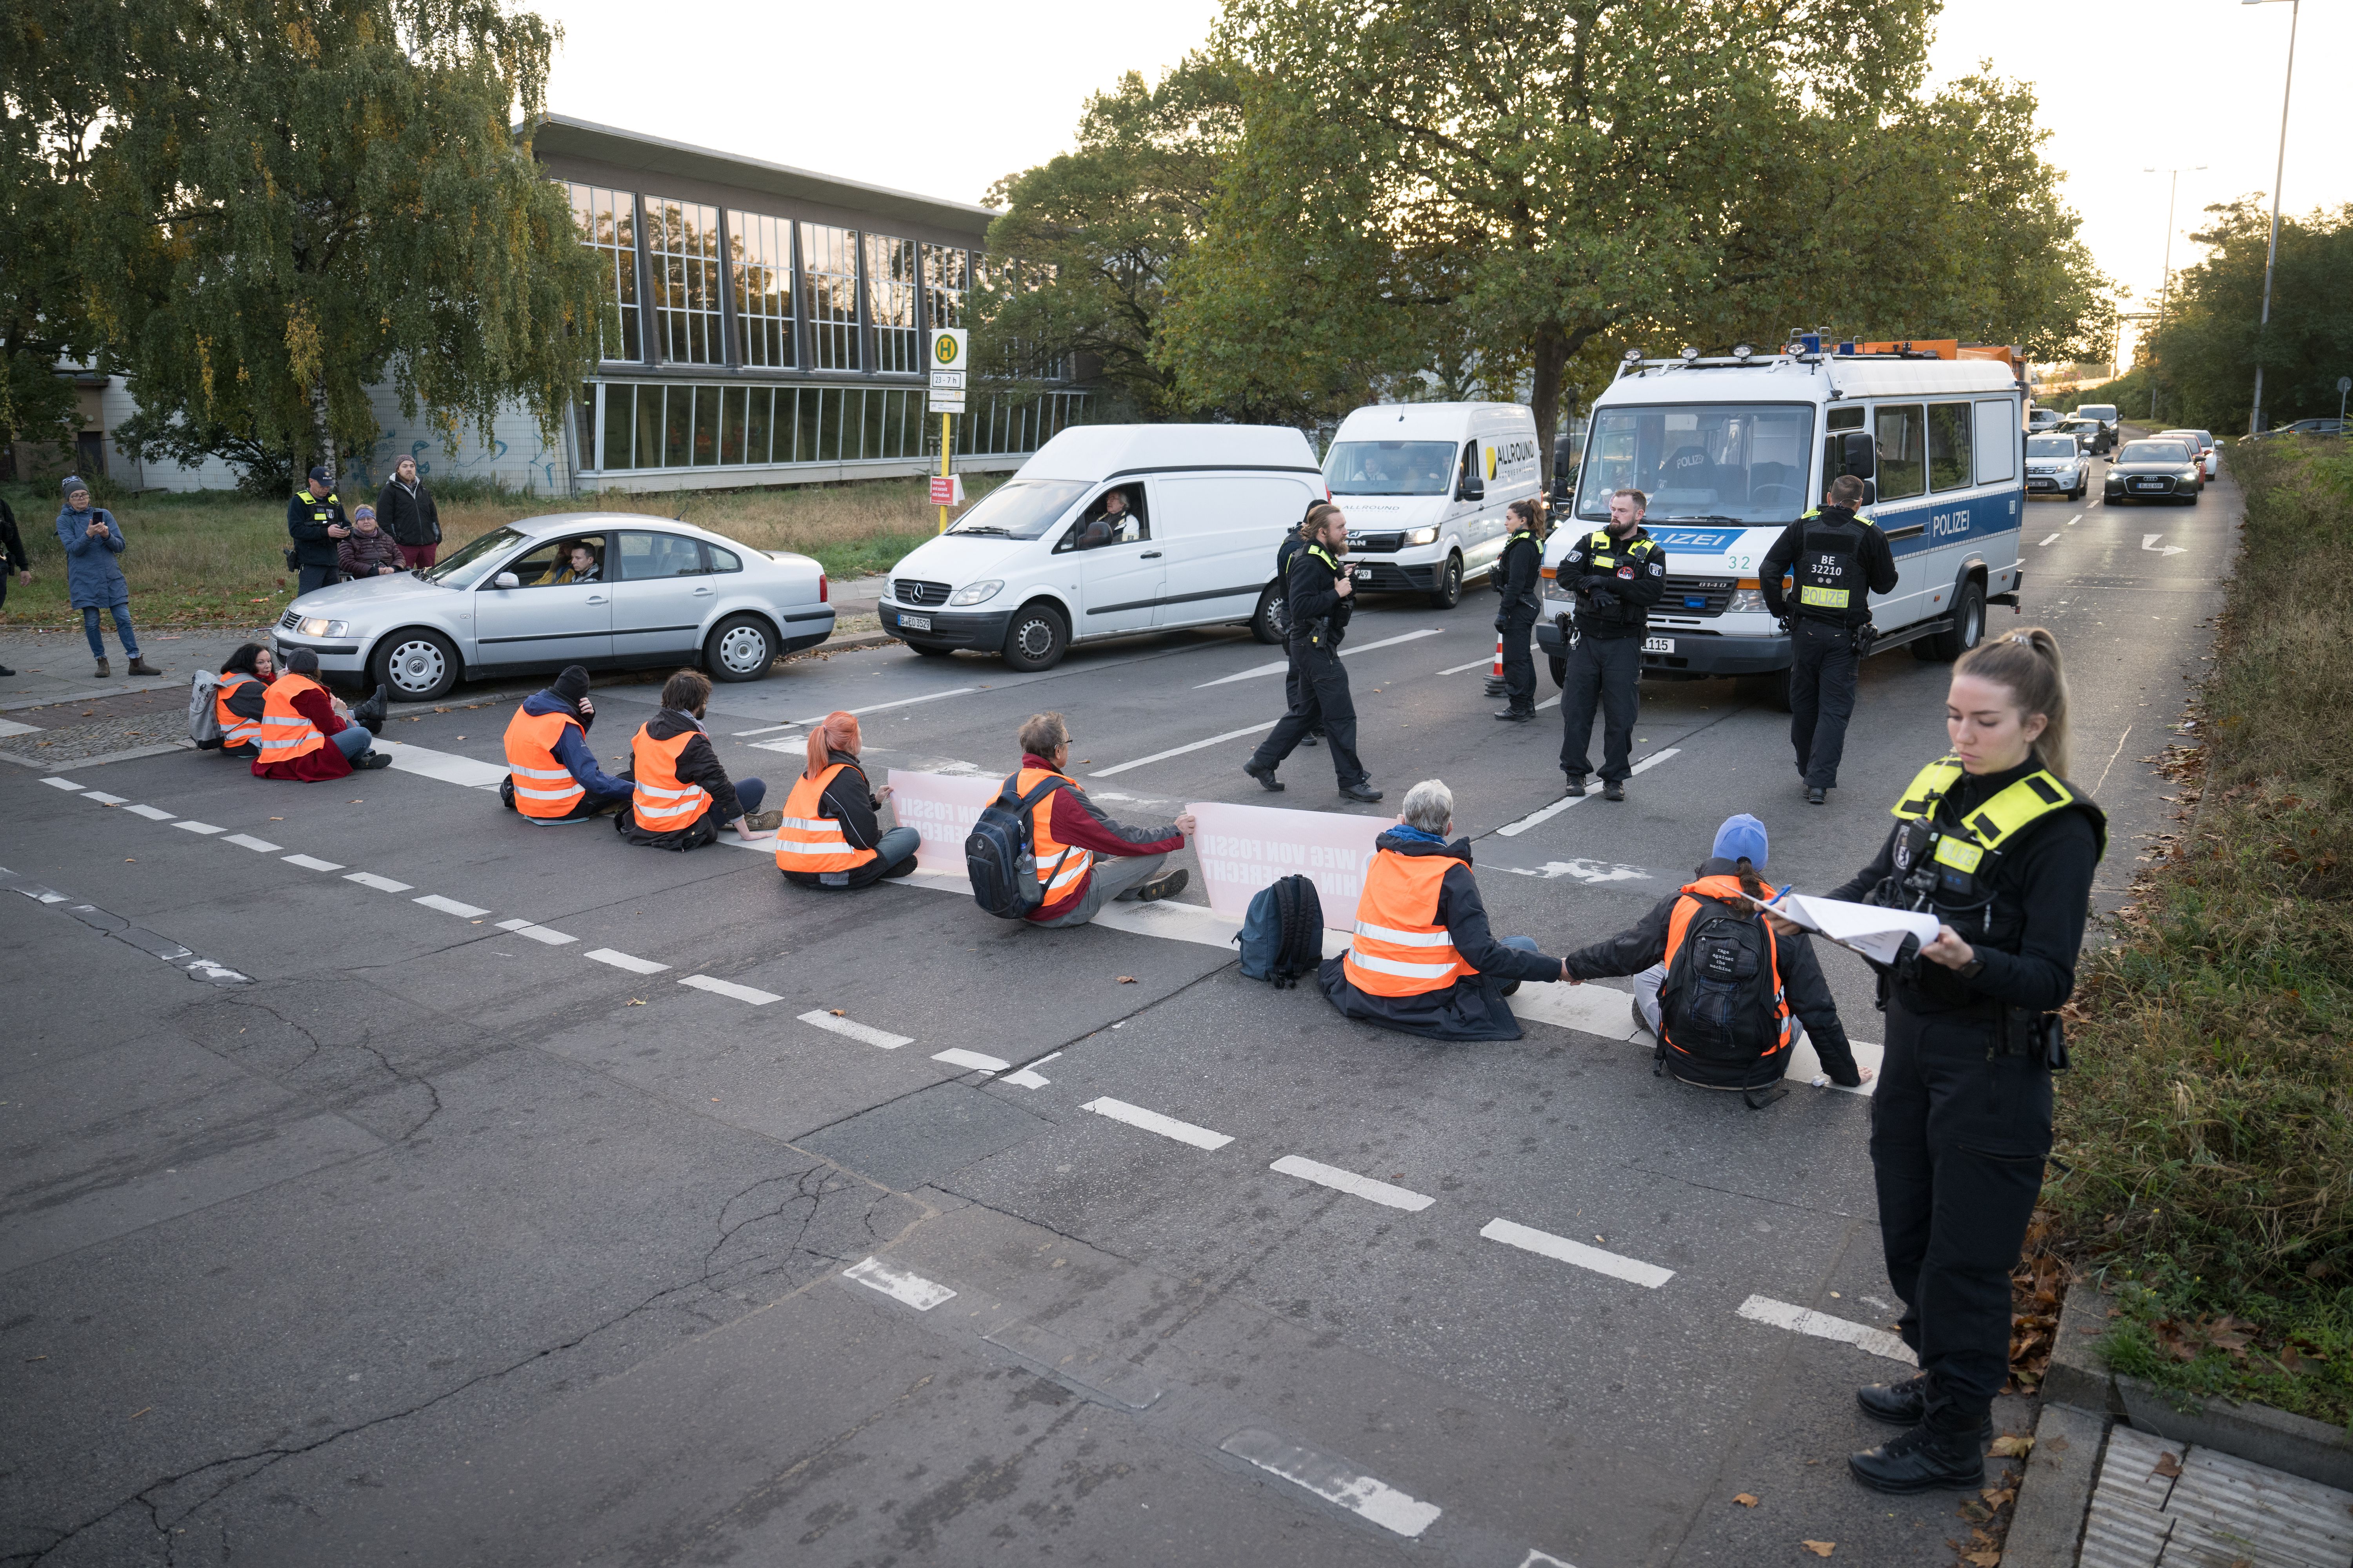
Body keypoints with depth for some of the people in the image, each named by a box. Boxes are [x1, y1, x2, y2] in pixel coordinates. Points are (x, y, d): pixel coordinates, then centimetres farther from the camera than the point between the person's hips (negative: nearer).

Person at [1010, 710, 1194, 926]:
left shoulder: (1011, 785, -2)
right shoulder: (1062, 797, -26)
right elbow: (1122, 840, -18)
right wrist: (1175, 832, -4)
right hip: (1067, 911, -8)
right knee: (1158, 851, 2)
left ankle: (1137, 887, 39)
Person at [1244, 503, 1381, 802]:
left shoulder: (1325, 559, 14)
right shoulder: (1309, 563, -18)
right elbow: (1300, 607, -27)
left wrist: (1346, 587, 4)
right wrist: (1336, 593, -22)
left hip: (1319, 646, 11)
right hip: (1314, 646, -11)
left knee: (1306, 712, 16)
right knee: (1341, 715, -5)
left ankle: (1262, 762, 23)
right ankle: (1352, 781, 2)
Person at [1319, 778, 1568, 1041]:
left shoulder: (1379, 858, 1)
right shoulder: (1452, 874, -15)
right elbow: (1482, 954, -20)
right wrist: (1558, 969, -16)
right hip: (1423, 1004, -6)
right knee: (1525, 946, 4)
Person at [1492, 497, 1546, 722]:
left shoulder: (1522, 546, -18)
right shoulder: (1533, 542, 14)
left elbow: (1515, 583, -23)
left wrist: (1504, 612, -22)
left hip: (1519, 608, -11)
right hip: (1528, 604, 11)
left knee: (1515, 659, -4)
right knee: (1524, 657, 17)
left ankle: (1518, 709, 0)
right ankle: (1527, 705, 24)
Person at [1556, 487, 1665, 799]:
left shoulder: (1651, 553, 2)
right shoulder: (1591, 542, 9)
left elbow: (1653, 591, -13)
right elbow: (1564, 571, -2)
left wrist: (1607, 582, -17)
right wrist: (1592, 588, -19)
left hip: (1624, 644, -2)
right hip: (1586, 639, 2)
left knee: (1620, 715, -1)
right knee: (1576, 708, 4)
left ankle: (1615, 777, 9)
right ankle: (1575, 772, 16)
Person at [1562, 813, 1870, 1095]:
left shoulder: (1677, 906, -9)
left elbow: (1622, 954, 5)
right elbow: (1817, 1009, -3)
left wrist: (1574, 967, 26)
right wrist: (1846, 1075, 10)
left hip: (1686, 1065, 1)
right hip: (1761, 1074, -1)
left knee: (1646, 974, 23)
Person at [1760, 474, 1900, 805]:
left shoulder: (1802, 527, 2)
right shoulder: (1869, 535, -2)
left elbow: (1768, 572, -3)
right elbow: (1885, 585, 6)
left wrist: (1780, 610, 7)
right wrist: (1887, 562, 25)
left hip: (1805, 631, 2)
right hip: (1845, 636, -2)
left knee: (1803, 703, 15)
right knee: (1835, 708, 0)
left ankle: (1809, 771, 26)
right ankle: (1819, 781, -9)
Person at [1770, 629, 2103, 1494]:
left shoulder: (2058, 828, -16)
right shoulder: (1936, 786, 3)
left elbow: (2050, 979, -19)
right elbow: (1875, 885, 11)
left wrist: (1971, 961, -38)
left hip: (1992, 1072, -7)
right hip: (1910, 1041, 7)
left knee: (1965, 1258, 6)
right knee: (1908, 1233, 19)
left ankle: (1954, 1439, 23)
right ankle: (1944, 1379, 41)